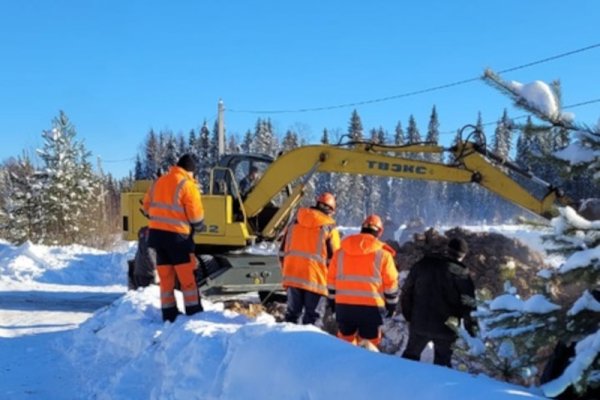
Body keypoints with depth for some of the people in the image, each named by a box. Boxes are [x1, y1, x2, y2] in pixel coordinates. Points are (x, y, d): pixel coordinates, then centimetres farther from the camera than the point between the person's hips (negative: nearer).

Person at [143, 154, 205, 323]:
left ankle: (169, 316, 13)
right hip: (177, 235, -6)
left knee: (165, 279, 11)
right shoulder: (187, 185, -9)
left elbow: (147, 207, 19)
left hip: (156, 233, 6)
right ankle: (194, 314, 3)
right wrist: (198, 226, 9)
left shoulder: (158, 182, 12)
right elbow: (196, 215, -10)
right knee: (187, 278, 1)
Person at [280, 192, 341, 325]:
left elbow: (283, 250, 13)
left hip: (292, 276, 4)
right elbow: (333, 258, -4)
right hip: (315, 279, -4)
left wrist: (285, 273, 19)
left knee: (292, 312, 14)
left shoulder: (296, 221, 11)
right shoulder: (329, 227, -4)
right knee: (313, 316, 2)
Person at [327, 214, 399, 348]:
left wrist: (333, 302, 21)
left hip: (344, 306, 3)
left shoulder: (340, 252, 8)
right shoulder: (383, 254, -3)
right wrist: (391, 306, 11)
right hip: (371, 308, -3)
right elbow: (390, 284, -1)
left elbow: (332, 280, 12)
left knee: (345, 341, 18)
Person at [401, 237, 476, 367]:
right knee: (442, 361, 13)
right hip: (444, 327, -2)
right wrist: (471, 326, 1)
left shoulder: (422, 264, 2)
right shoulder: (461, 274, -10)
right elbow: (468, 303, -11)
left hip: (419, 322, 3)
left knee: (411, 354, 18)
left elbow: (406, 292, 6)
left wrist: (409, 315, 15)